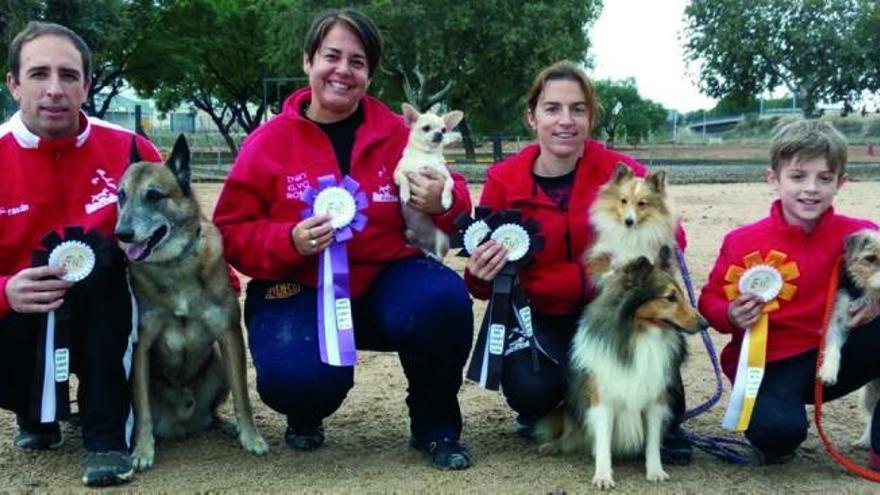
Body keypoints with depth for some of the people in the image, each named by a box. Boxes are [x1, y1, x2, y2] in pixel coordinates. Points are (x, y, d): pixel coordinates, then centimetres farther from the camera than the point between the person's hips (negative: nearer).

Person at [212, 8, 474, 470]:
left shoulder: (396, 134, -1)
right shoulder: (268, 142, -4)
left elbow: (445, 199, 4)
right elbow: (231, 233, -3)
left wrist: (443, 204, -22)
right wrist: (289, 241, -23)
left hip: (382, 282, 2)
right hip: (299, 290, -1)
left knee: (443, 299, -32)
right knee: (297, 375, -32)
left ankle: (435, 425, -2)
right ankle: (306, 415, 12)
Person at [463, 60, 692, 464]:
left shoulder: (620, 171, -11)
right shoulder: (503, 180, -9)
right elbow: (485, 283, -2)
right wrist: (480, 275, -26)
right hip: (539, 317, 0)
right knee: (528, 390, -29)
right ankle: (541, 409, 13)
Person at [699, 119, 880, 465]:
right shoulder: (742, 243, -9)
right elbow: (710, 299, 0)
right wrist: (731, 317, -22)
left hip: (829, 357, 3)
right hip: (767, 363, -3)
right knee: (778, 430, -35)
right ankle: (775, 442, 8)